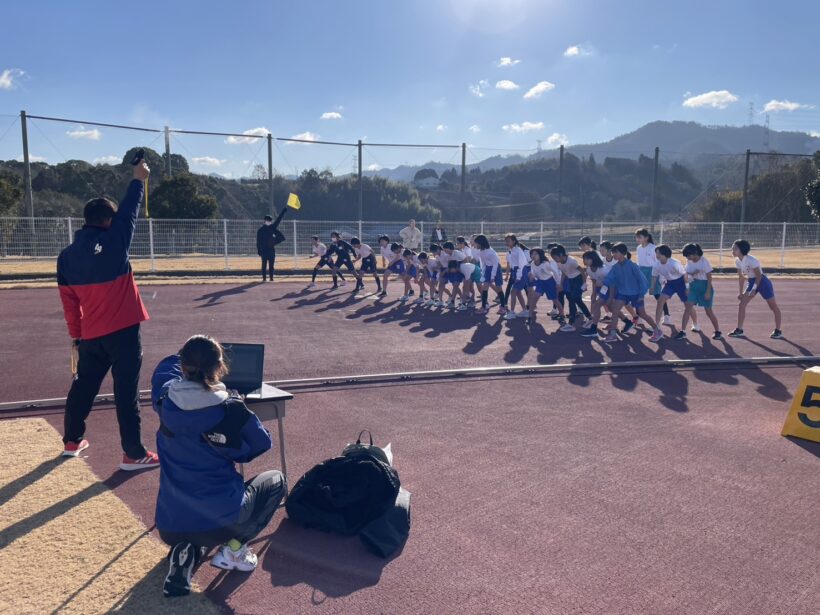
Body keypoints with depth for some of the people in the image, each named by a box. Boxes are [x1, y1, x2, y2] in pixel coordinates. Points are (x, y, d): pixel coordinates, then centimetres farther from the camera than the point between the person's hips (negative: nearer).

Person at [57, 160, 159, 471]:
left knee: (83, 386, 21)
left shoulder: (66, 255, 5)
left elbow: (69, 302, 10)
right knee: (126, 392, -2)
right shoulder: (113, 242, -11)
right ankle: (133, 454, 3)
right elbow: (129, 212, 3)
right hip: (122, 331, -6)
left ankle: (72, 441, 36)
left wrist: (76, 335, 18)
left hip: (90, 335, 6)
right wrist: (138, 180, 16)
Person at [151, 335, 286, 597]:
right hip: (221, 522, -4)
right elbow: (262, 444, 3)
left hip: (170, 525, 4)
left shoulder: (165, 401, -6)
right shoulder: (231, 410, -17)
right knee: (276, 480, 24)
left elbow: (167, 365, 18)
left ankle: (185, 550, 9)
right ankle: (234, 548, 6)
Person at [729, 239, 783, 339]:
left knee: (773, 306, 4)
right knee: (741, 304, -1)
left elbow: (758, 276, -20)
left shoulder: (751, 260, -25)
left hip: (762, 281, -8)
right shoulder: (737, 261, -2)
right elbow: (741, 277, 8)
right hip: (751, 282, 8)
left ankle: (778, 331, 12)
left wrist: (754, 289, -22)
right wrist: (741, 292, 8)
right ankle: (739, 330, 2)